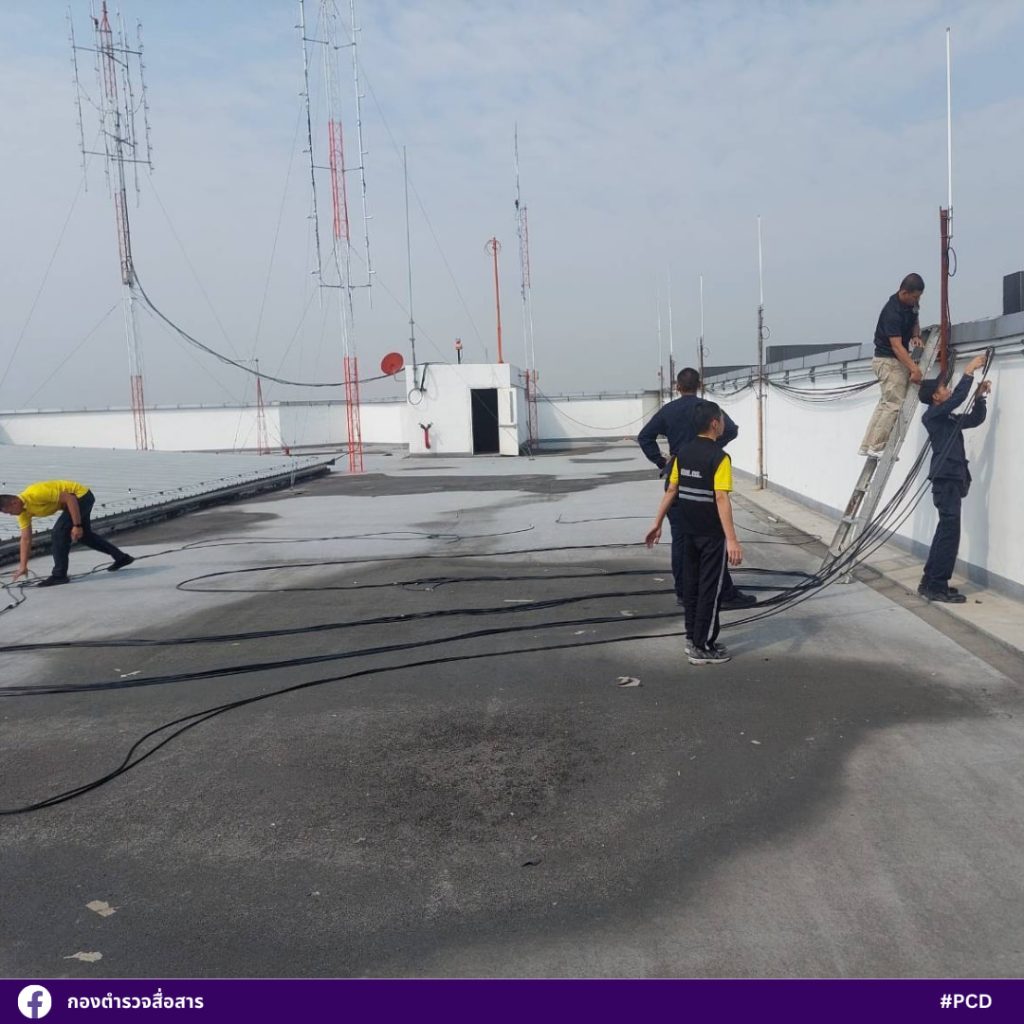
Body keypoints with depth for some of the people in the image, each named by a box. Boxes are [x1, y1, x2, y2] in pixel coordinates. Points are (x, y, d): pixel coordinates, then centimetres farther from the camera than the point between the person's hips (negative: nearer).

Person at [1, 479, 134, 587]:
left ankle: (59, 575, -7)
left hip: (82, 495, -10)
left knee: (58, 533, -16)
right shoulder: (23, 512, -1)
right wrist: (23, 565, 4)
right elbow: (26, 539, 5)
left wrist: (77, 525, -27)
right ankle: (121, 557, 31)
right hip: (80, 499, 10)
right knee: (85, 535, 21)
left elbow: (70, 498, -27)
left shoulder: (36, 493, -28)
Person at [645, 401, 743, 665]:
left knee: (691, 585, 15)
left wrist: (657, 524, 13)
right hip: (712, 534, -7)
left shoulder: (683, 451, 4)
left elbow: (671, 491, 6)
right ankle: (703, 647, 7)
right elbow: (721, 499, -24)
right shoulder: (719, 457, -17)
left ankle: (693, 639, 25)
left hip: (689, 531, 7)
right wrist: (731, 539, -28)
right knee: (710, 589, 2)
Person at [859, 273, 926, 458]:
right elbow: (896, 346, -29)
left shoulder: (911, 304, 3)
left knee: (886, 403, 11)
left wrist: (916, 336, -1)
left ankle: (867, 446, 13)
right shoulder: (892, 313, -24)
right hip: (889, 361, -10)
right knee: (895, 404, -13)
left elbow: (914, 322, 22)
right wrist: (914, 368, -35)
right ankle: (876, 447, -11)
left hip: (898, 359, 10)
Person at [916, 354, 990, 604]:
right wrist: (969, 371, -11)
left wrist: (980, 395, 13)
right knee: (949, 531, -12)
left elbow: (975, 419, 27)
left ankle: (930, 582, 15)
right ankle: (937, 586, -12)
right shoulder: (933, 414, -6)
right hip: (945, 478, -10)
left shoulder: (949, 418, 21)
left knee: (945, 531, 11)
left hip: (952, 478, 10)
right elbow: (958, 397, -19)